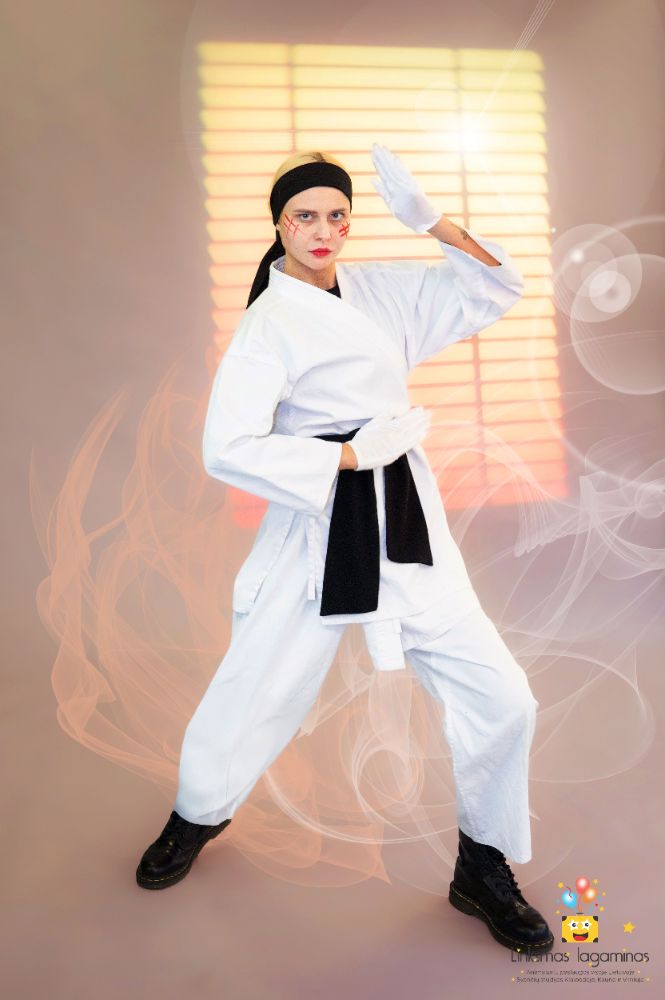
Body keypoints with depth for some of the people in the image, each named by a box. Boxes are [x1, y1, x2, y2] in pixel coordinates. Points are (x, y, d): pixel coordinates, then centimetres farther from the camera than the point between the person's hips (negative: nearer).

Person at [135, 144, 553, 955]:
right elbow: (228, 449, -17)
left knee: (499, 697, 1)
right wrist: (353, 454, -18)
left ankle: (484, 871, 25)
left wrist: (427, 218, -3)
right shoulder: (268, 324, -7)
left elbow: (496, 287, 11)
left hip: (404, 523, 5)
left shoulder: (382, 288, 8)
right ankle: (196, 816, 43)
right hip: (316, 533, -4)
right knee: (254, 693, 7)